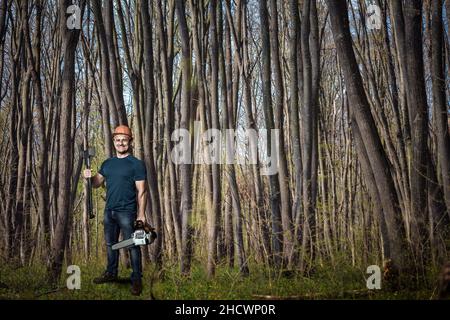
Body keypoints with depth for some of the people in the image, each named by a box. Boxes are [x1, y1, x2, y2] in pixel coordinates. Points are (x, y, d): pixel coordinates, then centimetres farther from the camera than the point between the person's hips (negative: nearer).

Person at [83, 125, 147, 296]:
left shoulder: (136, 164, -6)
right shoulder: (107, 163, 12)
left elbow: (141, 191, -9)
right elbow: (97, 183, 16)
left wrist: (141, 214, -15)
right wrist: (89, 177, -8)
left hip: (127, 212, -6)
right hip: (109, 211, 7)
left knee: (132, 245, -3)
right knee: (110, 244, 15)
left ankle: (137, 279, 2)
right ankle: (111, 273, 27)